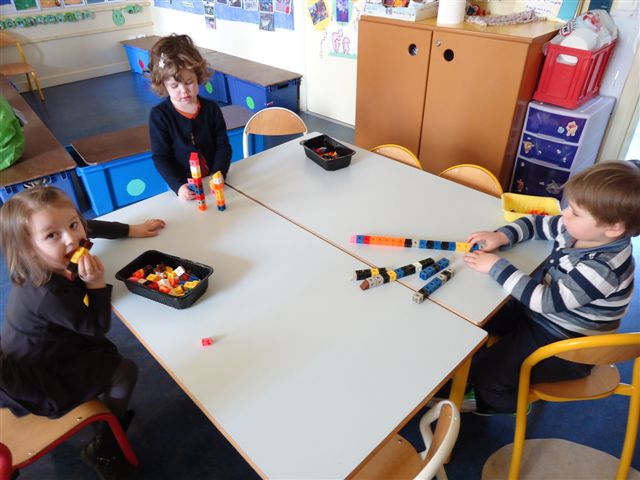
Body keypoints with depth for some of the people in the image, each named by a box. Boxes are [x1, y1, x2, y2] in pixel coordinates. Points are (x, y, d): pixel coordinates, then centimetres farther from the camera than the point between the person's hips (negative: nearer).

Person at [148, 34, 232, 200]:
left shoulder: (211, 108, 3)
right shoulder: (159, 115, -3)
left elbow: (223, 146, 3)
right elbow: (160, 157, -5)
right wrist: (178, 186, -20)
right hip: (183, 186, -2)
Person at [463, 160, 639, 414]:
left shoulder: (601, 269, -33)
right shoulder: (578, 230, -9)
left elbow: (546, 300, -33)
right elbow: (537, 223, 8)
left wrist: (497, 267, -29)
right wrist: (502, 235, -10)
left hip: (565, 347, -8)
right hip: (542, 315, 9)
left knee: (484, 375, -11)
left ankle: (505, 403, 24)